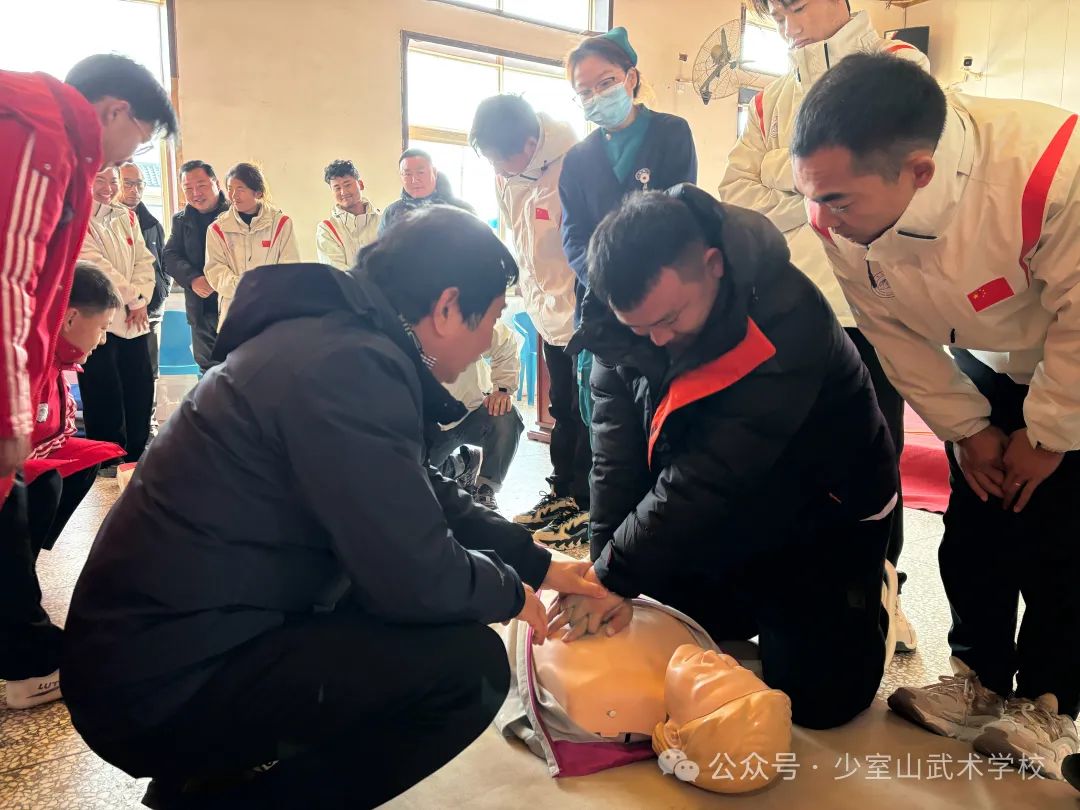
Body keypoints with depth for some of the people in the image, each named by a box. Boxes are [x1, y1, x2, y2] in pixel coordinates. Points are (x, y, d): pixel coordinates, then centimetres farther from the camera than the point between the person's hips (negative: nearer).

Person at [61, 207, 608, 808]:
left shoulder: (339, 336, 7)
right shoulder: (349, 365, -25)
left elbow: (428, 494, 17)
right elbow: (419, 580, -23)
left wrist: (540, 564, 17)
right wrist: (512, 592, -2)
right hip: (164, 683, -10)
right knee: (470, 665, -16)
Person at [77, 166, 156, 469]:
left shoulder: (127, 217, 14)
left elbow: (144, 260, 8)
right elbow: (96, 265, -13)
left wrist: (141, 299, -7)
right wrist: (134, 298, -12)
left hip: (134, 319, 6)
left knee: (141, 389, 8)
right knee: (104, 395, -1)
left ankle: (136, 454, 21)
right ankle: (109, 461, 10)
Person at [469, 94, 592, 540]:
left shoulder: (570, 168, -21)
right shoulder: (506, 173, 1)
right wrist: (532, 294, 12)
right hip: (548, 308, 7)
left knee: (582, 406, 2)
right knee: (561, 404, 14)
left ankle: (575, 494, 12)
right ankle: (565, 486, 26)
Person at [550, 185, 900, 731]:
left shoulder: (789, 320, -34)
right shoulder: (623, 316, -17)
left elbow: (714, 472, -36)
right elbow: (616, 450, -18)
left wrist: (615, 574, -32)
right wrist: (606, 571, -24)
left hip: (824, 516, -5)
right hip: (723, 517, 5)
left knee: (816, 697, -4)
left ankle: (865, 595, 25)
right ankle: (762, 606, 33)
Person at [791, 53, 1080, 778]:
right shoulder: (845, 215, -26)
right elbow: (894, 331, -11)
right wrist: (966, 428, -7)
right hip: (986, 368, 4)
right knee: (975, 525, 5)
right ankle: (980, 680, 23)